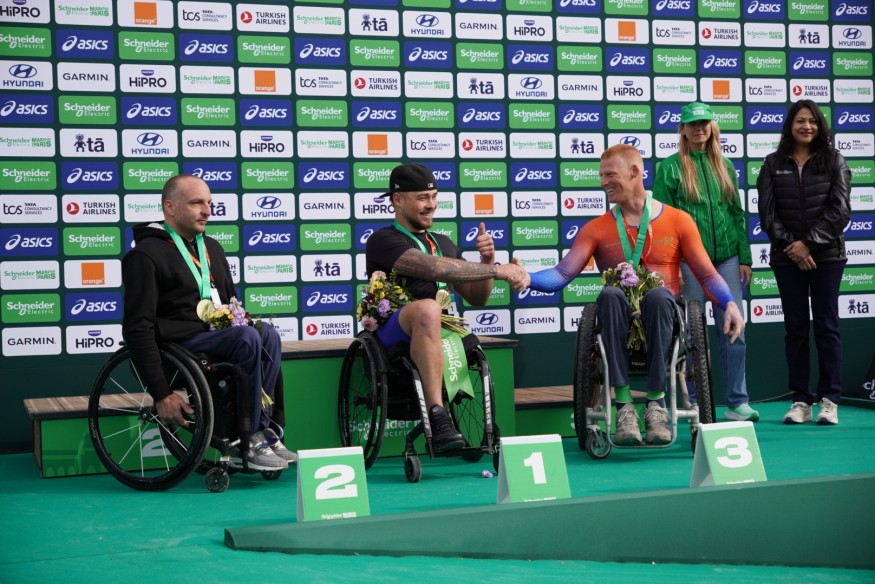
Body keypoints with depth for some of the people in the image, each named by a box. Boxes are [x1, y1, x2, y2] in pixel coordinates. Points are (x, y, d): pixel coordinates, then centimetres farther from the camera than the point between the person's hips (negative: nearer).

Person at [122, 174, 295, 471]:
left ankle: (255, 435, -22)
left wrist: (248, 325, 6)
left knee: (268, 334, -22)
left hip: (218, 336, 7)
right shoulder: (145, 255, -6)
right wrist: (161, 394, -20)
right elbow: (137, 329, -13)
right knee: (248, 338, -30)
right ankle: (252, 441, -21)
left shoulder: (211, 248, 20)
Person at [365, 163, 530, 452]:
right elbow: (435, 268, -18)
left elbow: (476, 298, 24)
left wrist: (486, 260, 5)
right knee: (427, 308, -37)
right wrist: (497, 270, -19)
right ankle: (438, 419, -47)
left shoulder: (443, 243, 26)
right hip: (392, 338, -9)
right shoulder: (383, 241, 0)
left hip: (440, 333, 9)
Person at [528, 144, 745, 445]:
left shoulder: (677, 220, 10)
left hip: (661, 319, -1)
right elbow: (562, 274, 0)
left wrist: (730, 304, -15)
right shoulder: (596, 229, 12)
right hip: (620, 324, 1)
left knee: (658, 294, -35)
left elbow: (706, 274, 5)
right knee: (610, 294, -34)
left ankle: (656, 401, -30)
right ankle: (624, 403, -34)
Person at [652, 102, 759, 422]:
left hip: (727, 257, 4)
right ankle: (693, 404, 10)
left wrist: (745, 257, 5)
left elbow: (737, 214, 14)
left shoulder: (724, 166, 14)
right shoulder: (670, 167, 2)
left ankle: (737, 402, 6)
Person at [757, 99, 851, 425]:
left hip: (826, 255, -1)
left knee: (826, 325, 0)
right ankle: (800, 401, 8)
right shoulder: (774, 164, 6)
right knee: (795, 326, 3)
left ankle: (829, 400, 5)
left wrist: (809, 243, -13)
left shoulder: (834, 161, 3)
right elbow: (767, 212, 0)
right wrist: (791, 245, -11)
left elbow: (840, 211, -5)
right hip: (787, 258, 1)